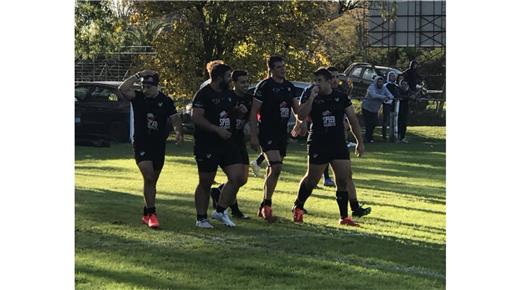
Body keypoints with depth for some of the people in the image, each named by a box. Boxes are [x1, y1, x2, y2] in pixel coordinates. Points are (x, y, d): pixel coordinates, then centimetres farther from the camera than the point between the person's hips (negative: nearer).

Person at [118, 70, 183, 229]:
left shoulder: (166, 101, 2)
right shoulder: (138, 97, -3)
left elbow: (174, 118, -2)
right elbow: (122, 89, -19)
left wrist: (178, 131, -22)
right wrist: (138, 76, -19)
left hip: (159, 145, 3)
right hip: (141, 144, -3)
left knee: (152, 181, 11)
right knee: (149, 177, -18)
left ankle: (147, 215, 22)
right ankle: (152, 214, -15)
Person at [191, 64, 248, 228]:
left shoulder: (228, 94, 14)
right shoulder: (203, 94, -12)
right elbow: (196, 117, -21)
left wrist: (239, 111, 5)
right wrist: (217, 130, -23)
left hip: (227, 144, 7)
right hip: (206, 145, -7)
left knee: (239, 178, -3)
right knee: (205, 183, 2)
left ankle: (220, 211, 10)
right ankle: (201, 218, 15)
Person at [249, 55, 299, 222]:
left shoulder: (289, 87, 12)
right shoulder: (264, 86, -8)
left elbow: (297, 110, 16)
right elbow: (253, 113, -9)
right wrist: (253, 136, -14)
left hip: (282, 134, 7)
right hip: (267, 133, -7)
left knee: (273, 170, 11)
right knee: (275, 168, -19)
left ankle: (263, 207, 19)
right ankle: (267, 205, -11)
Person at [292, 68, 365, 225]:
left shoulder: (341, 97, 6)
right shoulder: (309, 97, -1)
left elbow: (353, 120, 11)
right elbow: (301, 116, -16)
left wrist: (360, 142, 8)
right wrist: (312, 98, -22)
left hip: (339, 144, 2)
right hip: (318, 145, -2)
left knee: (343, 180, -5)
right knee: (311, 179, 4)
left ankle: (344, 216, 3)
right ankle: (298, 208, 26)